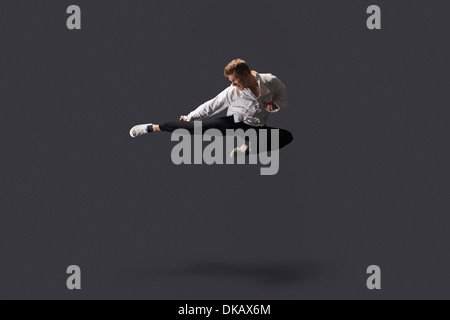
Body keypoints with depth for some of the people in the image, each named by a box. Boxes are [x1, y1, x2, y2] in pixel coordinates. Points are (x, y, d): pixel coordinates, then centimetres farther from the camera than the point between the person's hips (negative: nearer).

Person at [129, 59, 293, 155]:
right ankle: (152, 128, -12)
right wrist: (189, 117, 0)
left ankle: (248, 148, -27)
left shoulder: (270, 82, -14)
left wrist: (275, 105, -17)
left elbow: (282, 97, 5)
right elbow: (211, 106, -4)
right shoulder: (232, 92, -14)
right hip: (234, 122, -2)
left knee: (287, 136, -21)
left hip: (256, 129, 2)